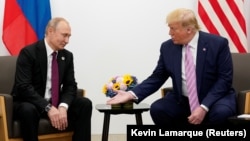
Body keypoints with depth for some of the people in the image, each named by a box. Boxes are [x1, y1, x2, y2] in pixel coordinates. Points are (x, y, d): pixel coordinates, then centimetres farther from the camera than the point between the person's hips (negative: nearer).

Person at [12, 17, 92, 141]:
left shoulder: (67, 56, 4)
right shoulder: (28, 52, -15)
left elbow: (70, 85, 1)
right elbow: (23, 87, -23)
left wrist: (63, 106, -21)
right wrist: (48, 108, -32)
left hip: (54, 103, 6)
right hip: (28, 103, -5)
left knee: (85, 104, -15)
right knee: (28, 110, -39)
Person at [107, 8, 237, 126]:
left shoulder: (218, 44, -11)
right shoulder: (167, 47, -1)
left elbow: (224, 79, -13)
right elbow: (157, 78, 4)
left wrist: (204, 107, -25)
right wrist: (132, 94, -12)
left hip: (214, 99, -3)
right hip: (182, 101, 3)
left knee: (220, 112, -36)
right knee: (157, 109, -23)